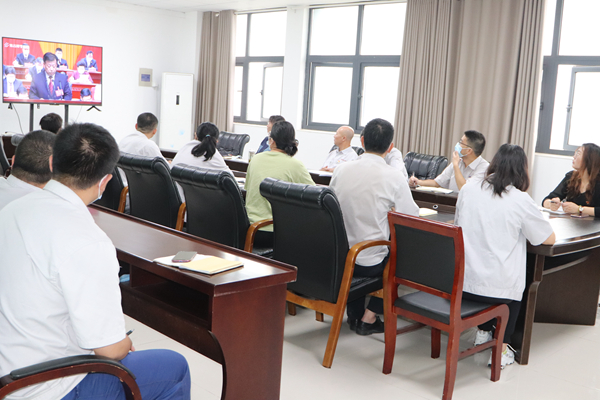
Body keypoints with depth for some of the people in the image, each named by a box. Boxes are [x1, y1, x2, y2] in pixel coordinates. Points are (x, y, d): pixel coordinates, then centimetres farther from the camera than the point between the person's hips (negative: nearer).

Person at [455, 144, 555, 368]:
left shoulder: (467, 189, 1)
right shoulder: (521, 200, -10)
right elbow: (549, 239, 2)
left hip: (460, 282, 4)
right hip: (496, 289, -4)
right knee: (515, 289, 31)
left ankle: (483, 333, 39)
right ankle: (500, 350, 25)